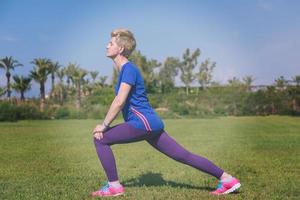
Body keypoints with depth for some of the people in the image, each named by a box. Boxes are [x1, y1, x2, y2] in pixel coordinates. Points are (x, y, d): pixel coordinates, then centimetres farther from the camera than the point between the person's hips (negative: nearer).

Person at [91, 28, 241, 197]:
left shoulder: (129, 68, -10)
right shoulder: (125, 69, 19)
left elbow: (119, 102, -17)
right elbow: (122, 103, 23)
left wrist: (104, 126, -10)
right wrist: (107, 124, 19)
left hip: (144, 123, -10)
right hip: (151, 123, 10)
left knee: (100, 139, -5)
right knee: (185, 156, 8)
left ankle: (114, 186, 1)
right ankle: (227, 178, 10)